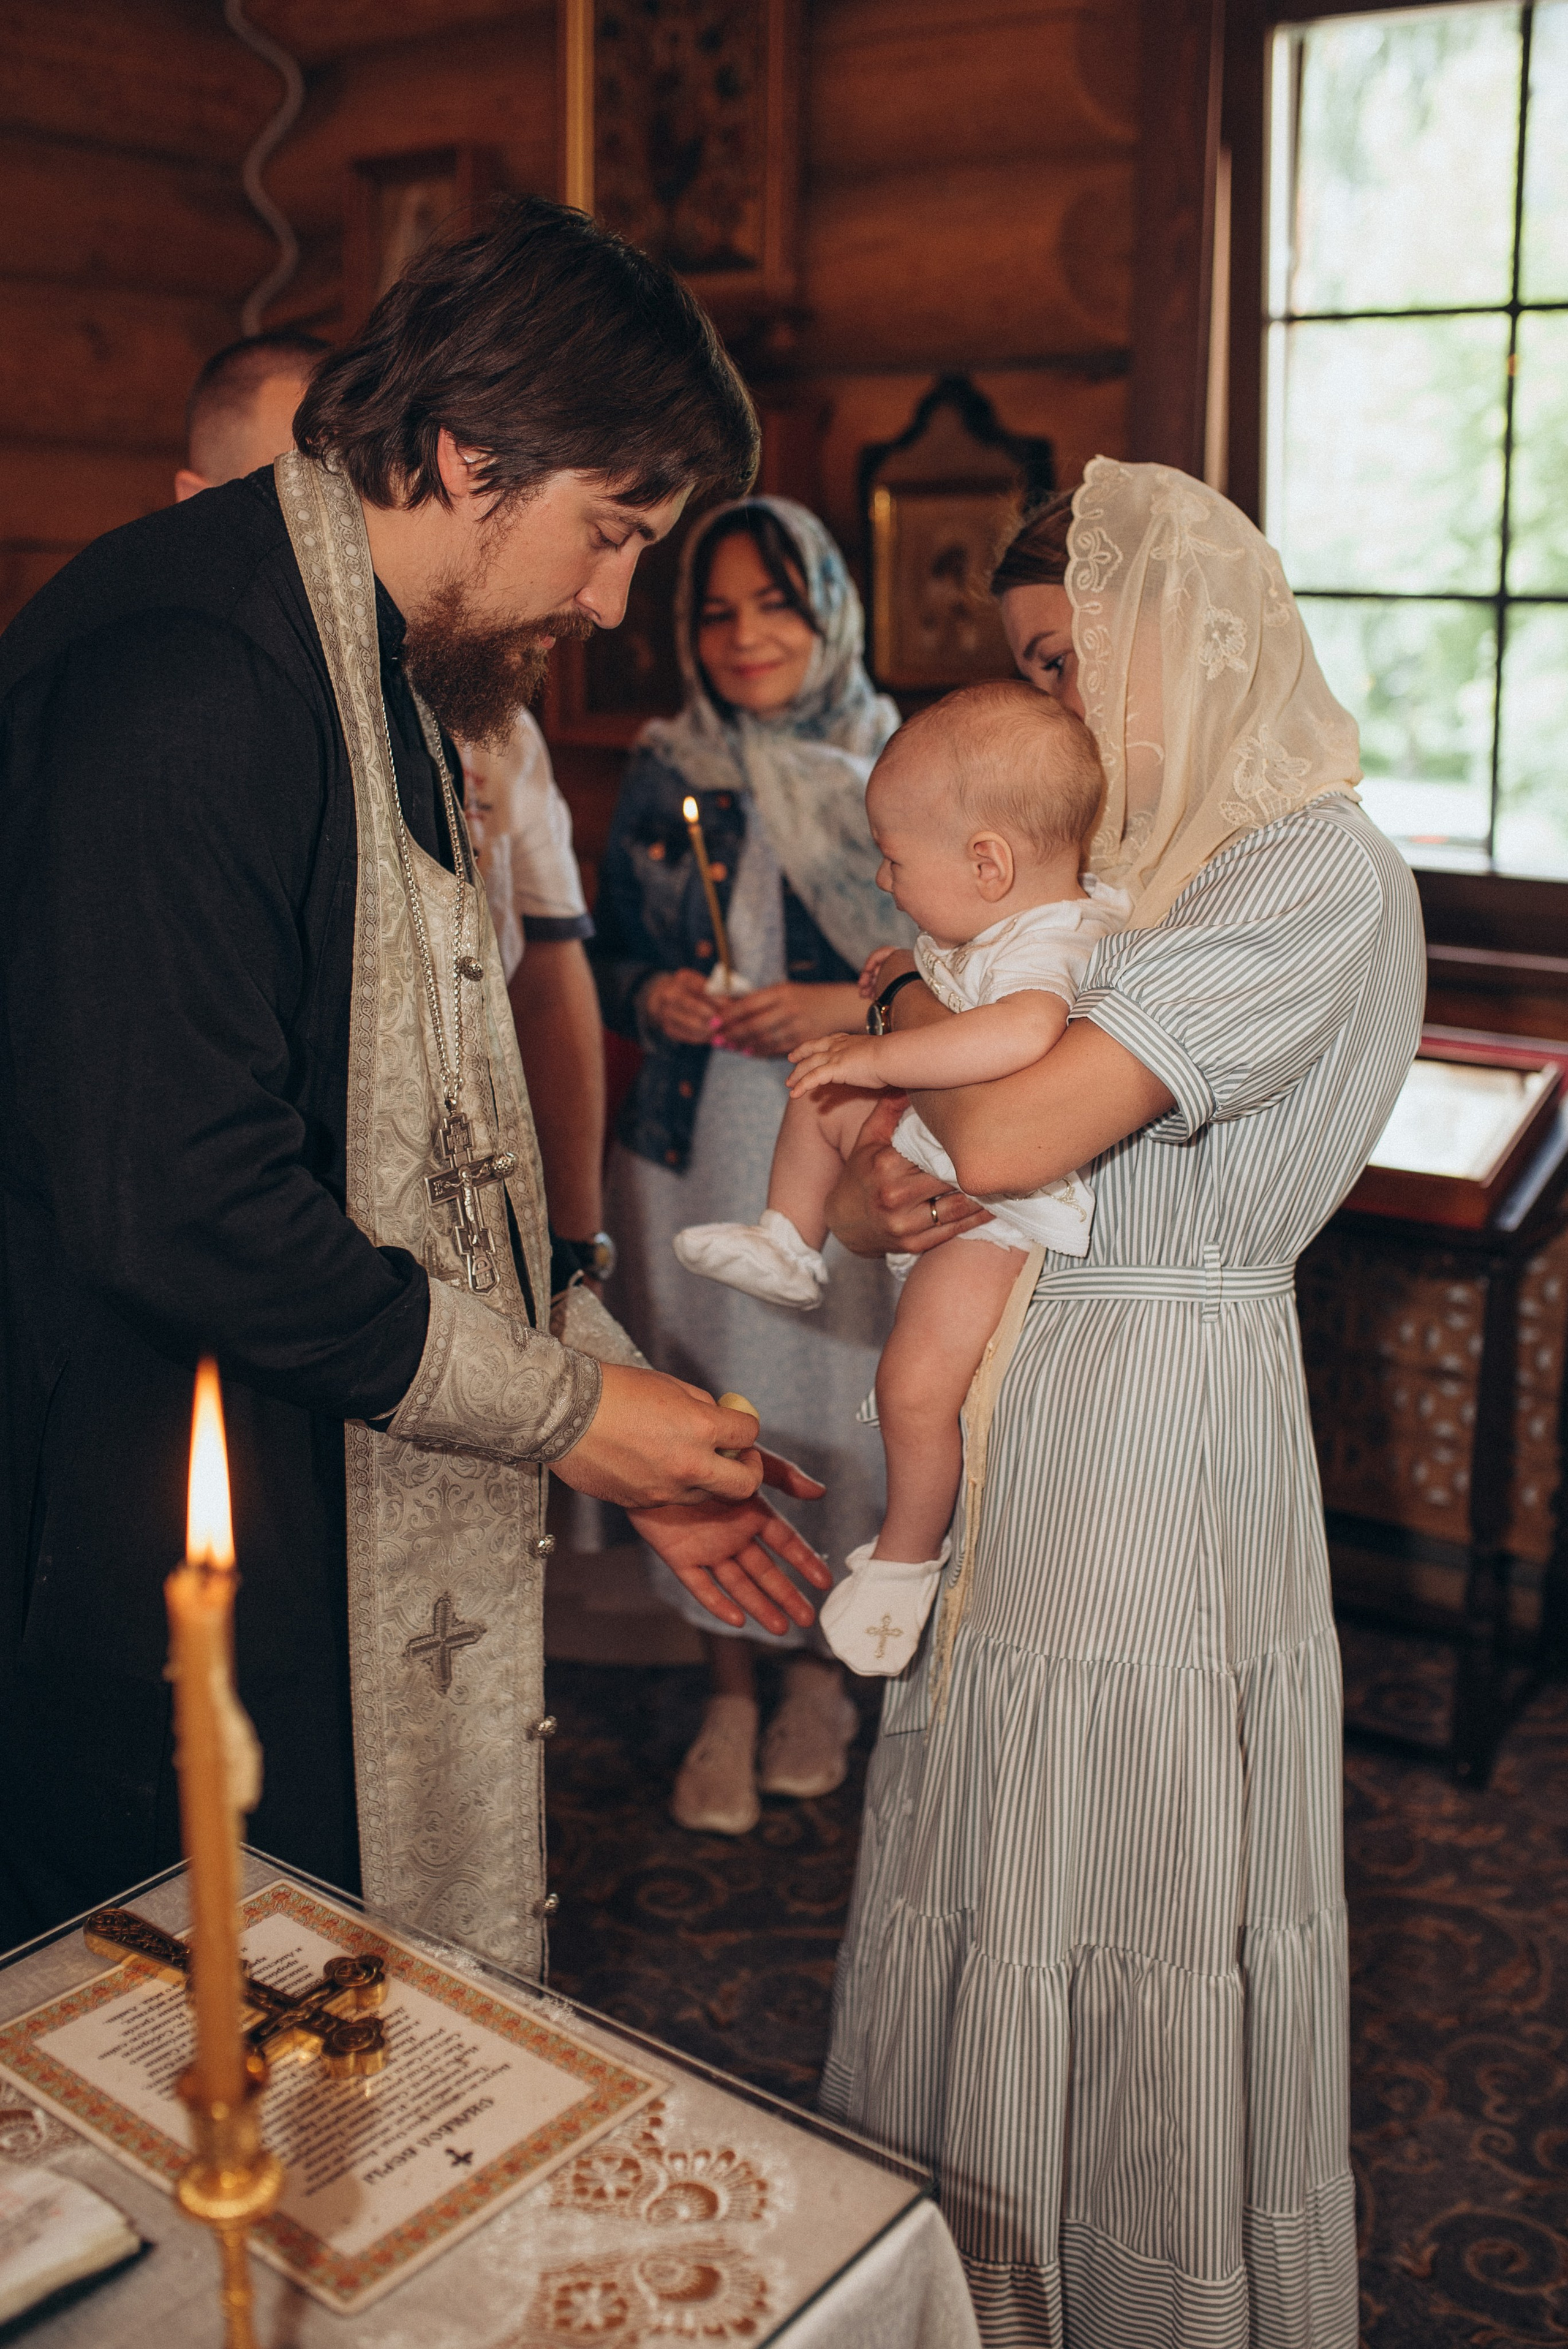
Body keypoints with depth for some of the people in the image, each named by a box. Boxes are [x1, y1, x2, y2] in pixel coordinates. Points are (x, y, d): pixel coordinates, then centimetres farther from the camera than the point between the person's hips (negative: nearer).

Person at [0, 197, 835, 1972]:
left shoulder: (394, 678, 12)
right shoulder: (181, 678, -20)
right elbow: (176, 1203, -26)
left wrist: (612, 1415, 9)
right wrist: (567, 1405, -15)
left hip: (376, 1536, 9)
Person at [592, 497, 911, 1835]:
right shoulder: (664, 775, 5)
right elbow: (609, 958, 13)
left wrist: (850, 1007, -17)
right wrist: (653, 999, -8)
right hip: (694, 1151, 2)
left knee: (835, 1413, 6)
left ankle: (819, 1673, 32)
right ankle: (729, 1697, 27)